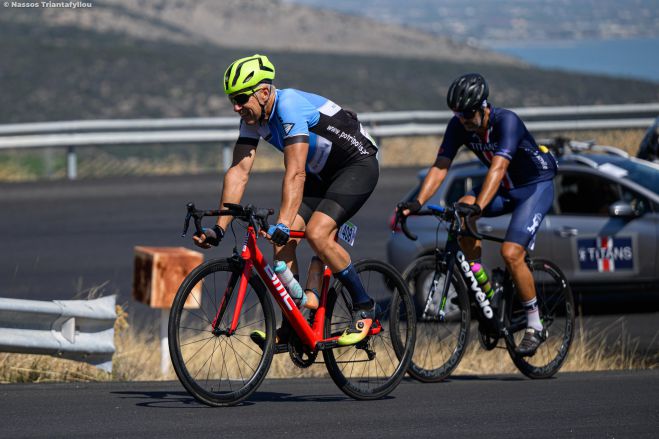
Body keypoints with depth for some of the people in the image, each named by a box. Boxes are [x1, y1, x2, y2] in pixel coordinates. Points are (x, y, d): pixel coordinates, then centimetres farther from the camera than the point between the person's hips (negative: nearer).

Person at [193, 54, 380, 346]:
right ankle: (292, 328, -1)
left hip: (359, 165, -8)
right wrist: (219, 228, -19)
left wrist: (283, 224, -50)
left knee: (317, 233, -25)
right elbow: (238, 172, -10)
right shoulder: (253, 117, -6)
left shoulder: (290, 106, -31)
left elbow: (295, 173, -40)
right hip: (322, 173, 8)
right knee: (283, 240, -7)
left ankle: (364, 307, -8)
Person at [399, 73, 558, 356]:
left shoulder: (506, 121, -30)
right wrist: (418, 202, -33)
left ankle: (535, 326, -6)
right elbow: (440, 166, -17)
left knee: (510, 253, -23)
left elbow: (498, 167, -43)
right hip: (504, 188, 6)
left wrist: (478, 207, -56)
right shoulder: (458, 126, -12)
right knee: (460, 213, -24)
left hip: (536, 186, -6)